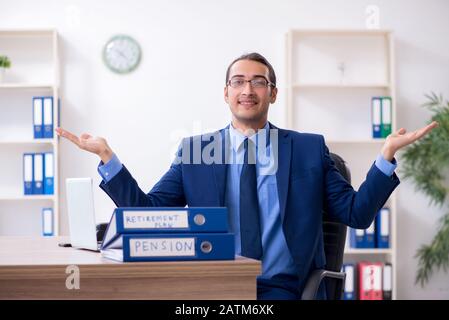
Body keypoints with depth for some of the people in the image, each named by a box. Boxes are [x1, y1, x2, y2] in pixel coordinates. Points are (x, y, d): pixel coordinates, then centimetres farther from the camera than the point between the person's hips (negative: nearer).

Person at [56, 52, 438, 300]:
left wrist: (386, 154, -4)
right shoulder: (194, 150, 10)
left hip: (282, 289, 0)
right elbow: (146, 212, 6)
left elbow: (358, 214, 8)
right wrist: (106, 156, -4)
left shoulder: (310, 148, 10)